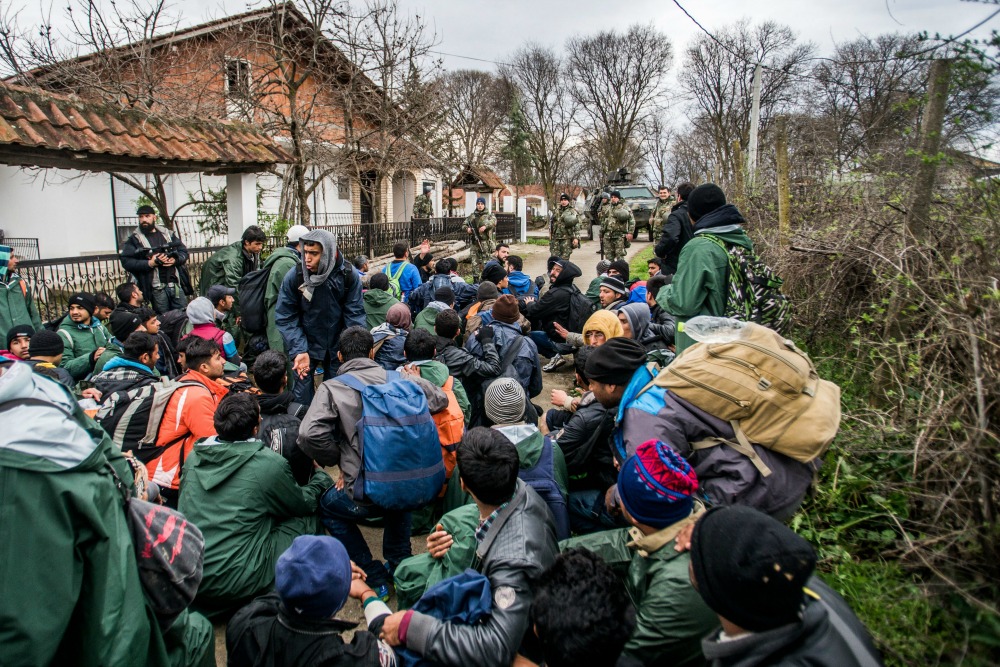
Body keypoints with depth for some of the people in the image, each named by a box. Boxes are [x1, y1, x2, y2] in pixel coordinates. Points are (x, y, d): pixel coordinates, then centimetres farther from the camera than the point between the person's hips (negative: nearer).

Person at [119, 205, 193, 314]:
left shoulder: (168, 234, 14)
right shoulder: (134, 239, 3)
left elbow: (184, 251, 13)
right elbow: (126, 261, -6)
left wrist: (174, 260, -7)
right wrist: (150, 263, -16)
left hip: (176, 284, 3)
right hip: (156, 288, -3)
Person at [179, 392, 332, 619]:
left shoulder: (195, 455, 1)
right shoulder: (269, 463, -15)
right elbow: (304, 504, 4)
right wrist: (321, 476, 25)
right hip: (233, 583, -6)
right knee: (308, 521, 5)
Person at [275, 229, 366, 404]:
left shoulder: (349, 275, -13)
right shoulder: (294, 277, -14)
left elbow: (355, 314, -7)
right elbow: (285, 317, -10)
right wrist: (299, 350, -20)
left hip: (337, 346, 1)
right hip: (306, 345, -1)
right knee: (302, 396, 3)